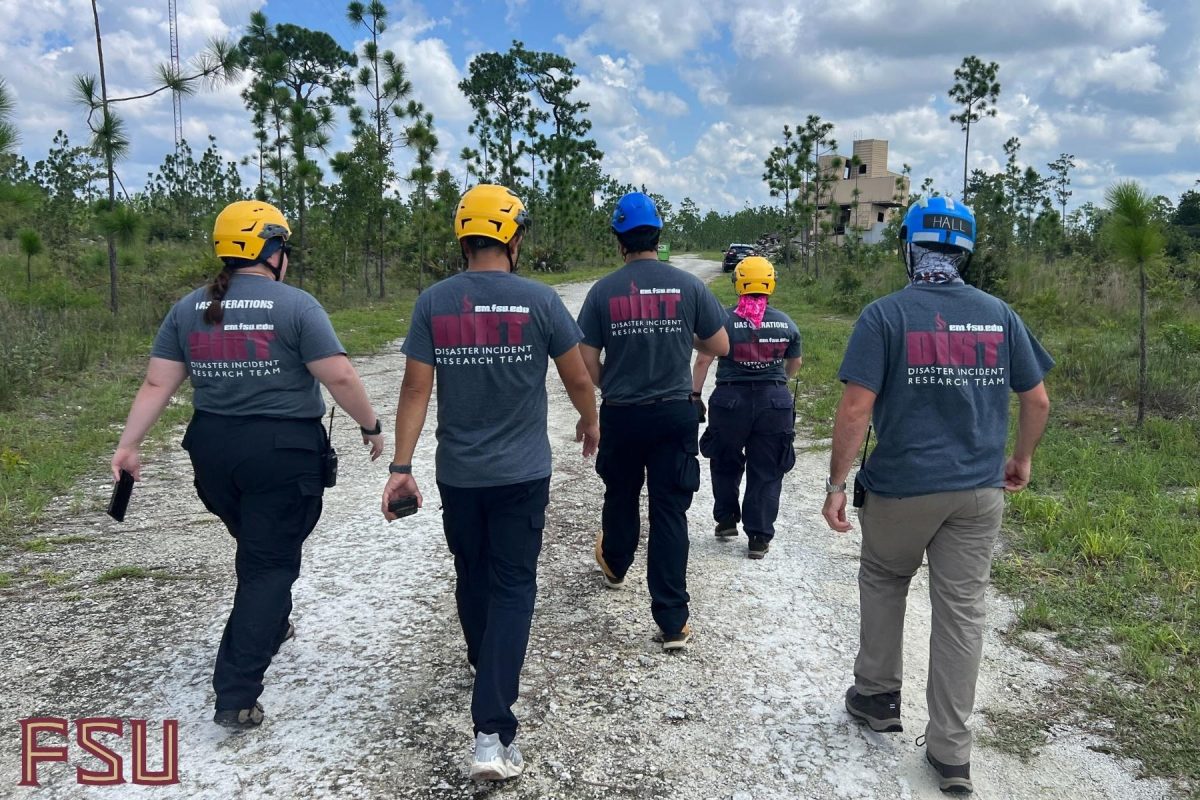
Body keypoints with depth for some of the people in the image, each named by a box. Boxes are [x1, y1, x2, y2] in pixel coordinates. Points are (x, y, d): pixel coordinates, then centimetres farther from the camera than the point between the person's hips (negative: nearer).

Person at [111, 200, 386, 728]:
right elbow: (339, 376, -15)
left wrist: (128, 446, 6)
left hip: (214, 450, 6)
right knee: (271, 563, 3)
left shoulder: (189, 309, 5)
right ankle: (236, 698, 2)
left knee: (257, 544, 28)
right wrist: (371, 425, -3)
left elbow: (157, 383, 3)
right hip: (284, 451, -6)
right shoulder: (294, 305, -10)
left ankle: (269, 625, 51)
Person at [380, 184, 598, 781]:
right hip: (522, 473, -2)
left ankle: (489, 674, 45)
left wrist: (400, 468, -2)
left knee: (472, 577, 21)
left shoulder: (433, 302, -4)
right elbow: (578, 378, -1)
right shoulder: (538, 300, -9)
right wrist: (590, 423, 19)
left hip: (458, 474, 3)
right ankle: (492, 731, -3)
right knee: (512, 586, 4)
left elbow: (415, 388, -6)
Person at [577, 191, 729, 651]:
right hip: (675, 414, 0)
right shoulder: (687, 286, -5)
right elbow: (720, 347, 1)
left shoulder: (603, 291, -5)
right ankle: (673, 623, 3)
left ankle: (615, 566, 51)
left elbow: (587, 365, -4)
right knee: (670, 513, 2)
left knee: (620, 497, 24)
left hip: (620, 415, 1)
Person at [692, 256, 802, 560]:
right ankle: (759, 537, 11)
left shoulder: (724, 319, -7)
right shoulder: (786, 323, 2)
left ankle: (726, 520, 31)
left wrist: (695, 396, 3)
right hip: (774, 401, 1)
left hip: (731, 400, -1)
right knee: (766, 472, 9)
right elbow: (795, 363, 16)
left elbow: (703, 360, -8)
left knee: (725, 464, 21)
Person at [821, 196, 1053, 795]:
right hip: (980, 492, 3)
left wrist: (837, 483, -8)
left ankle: (878, 695, 34)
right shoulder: (1000, 316, 3)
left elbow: (856, 408, -15)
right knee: (962, 611, 9)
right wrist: (1021, 460, 23)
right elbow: (1037, 401, 8)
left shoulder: (885, 315, -10)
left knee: (882, 581, 23)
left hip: (903, 488, -3)